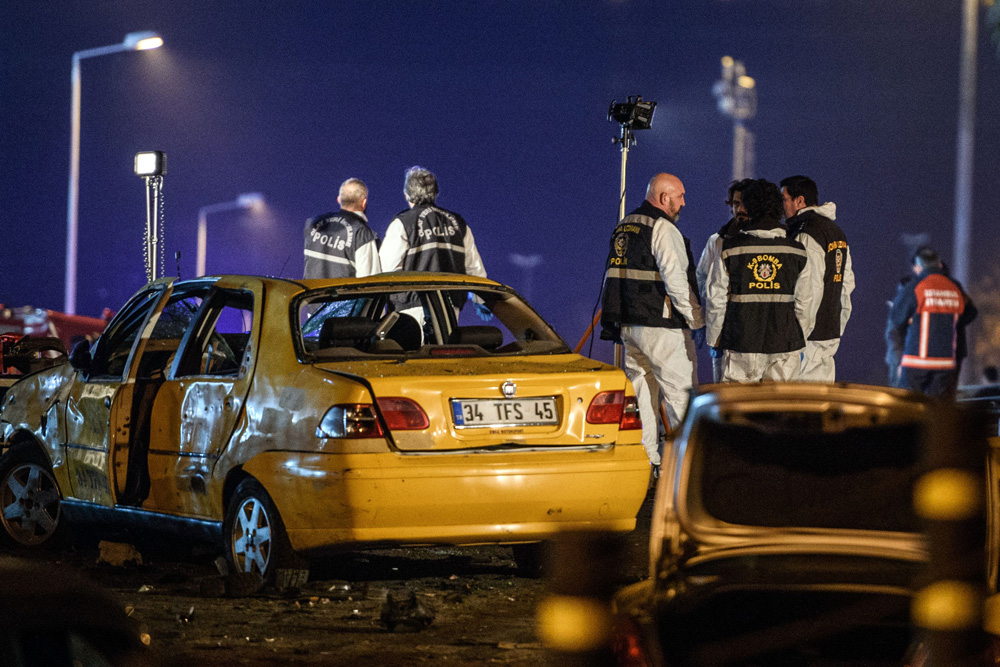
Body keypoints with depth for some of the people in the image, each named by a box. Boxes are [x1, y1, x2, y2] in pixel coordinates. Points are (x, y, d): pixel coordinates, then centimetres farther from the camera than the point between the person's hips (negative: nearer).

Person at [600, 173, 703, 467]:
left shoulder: (623, 227, 15)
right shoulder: (664, 229, -12)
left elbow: (612, 276, 20)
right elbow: (675, 280, -19)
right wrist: (696, 318, -11)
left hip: (626, 324, 8)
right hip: (660, 327, -8)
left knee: (641, 392, 11)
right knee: (680, 391, -4)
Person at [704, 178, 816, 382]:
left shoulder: (729, 250, -3)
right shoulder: (797, 252, 2)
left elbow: (715, 299, 0)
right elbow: (804, 302, 5)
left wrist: (714, 338, 12)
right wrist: (800, 339, 17)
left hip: (741, 344, -1)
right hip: (785, 345, 2)